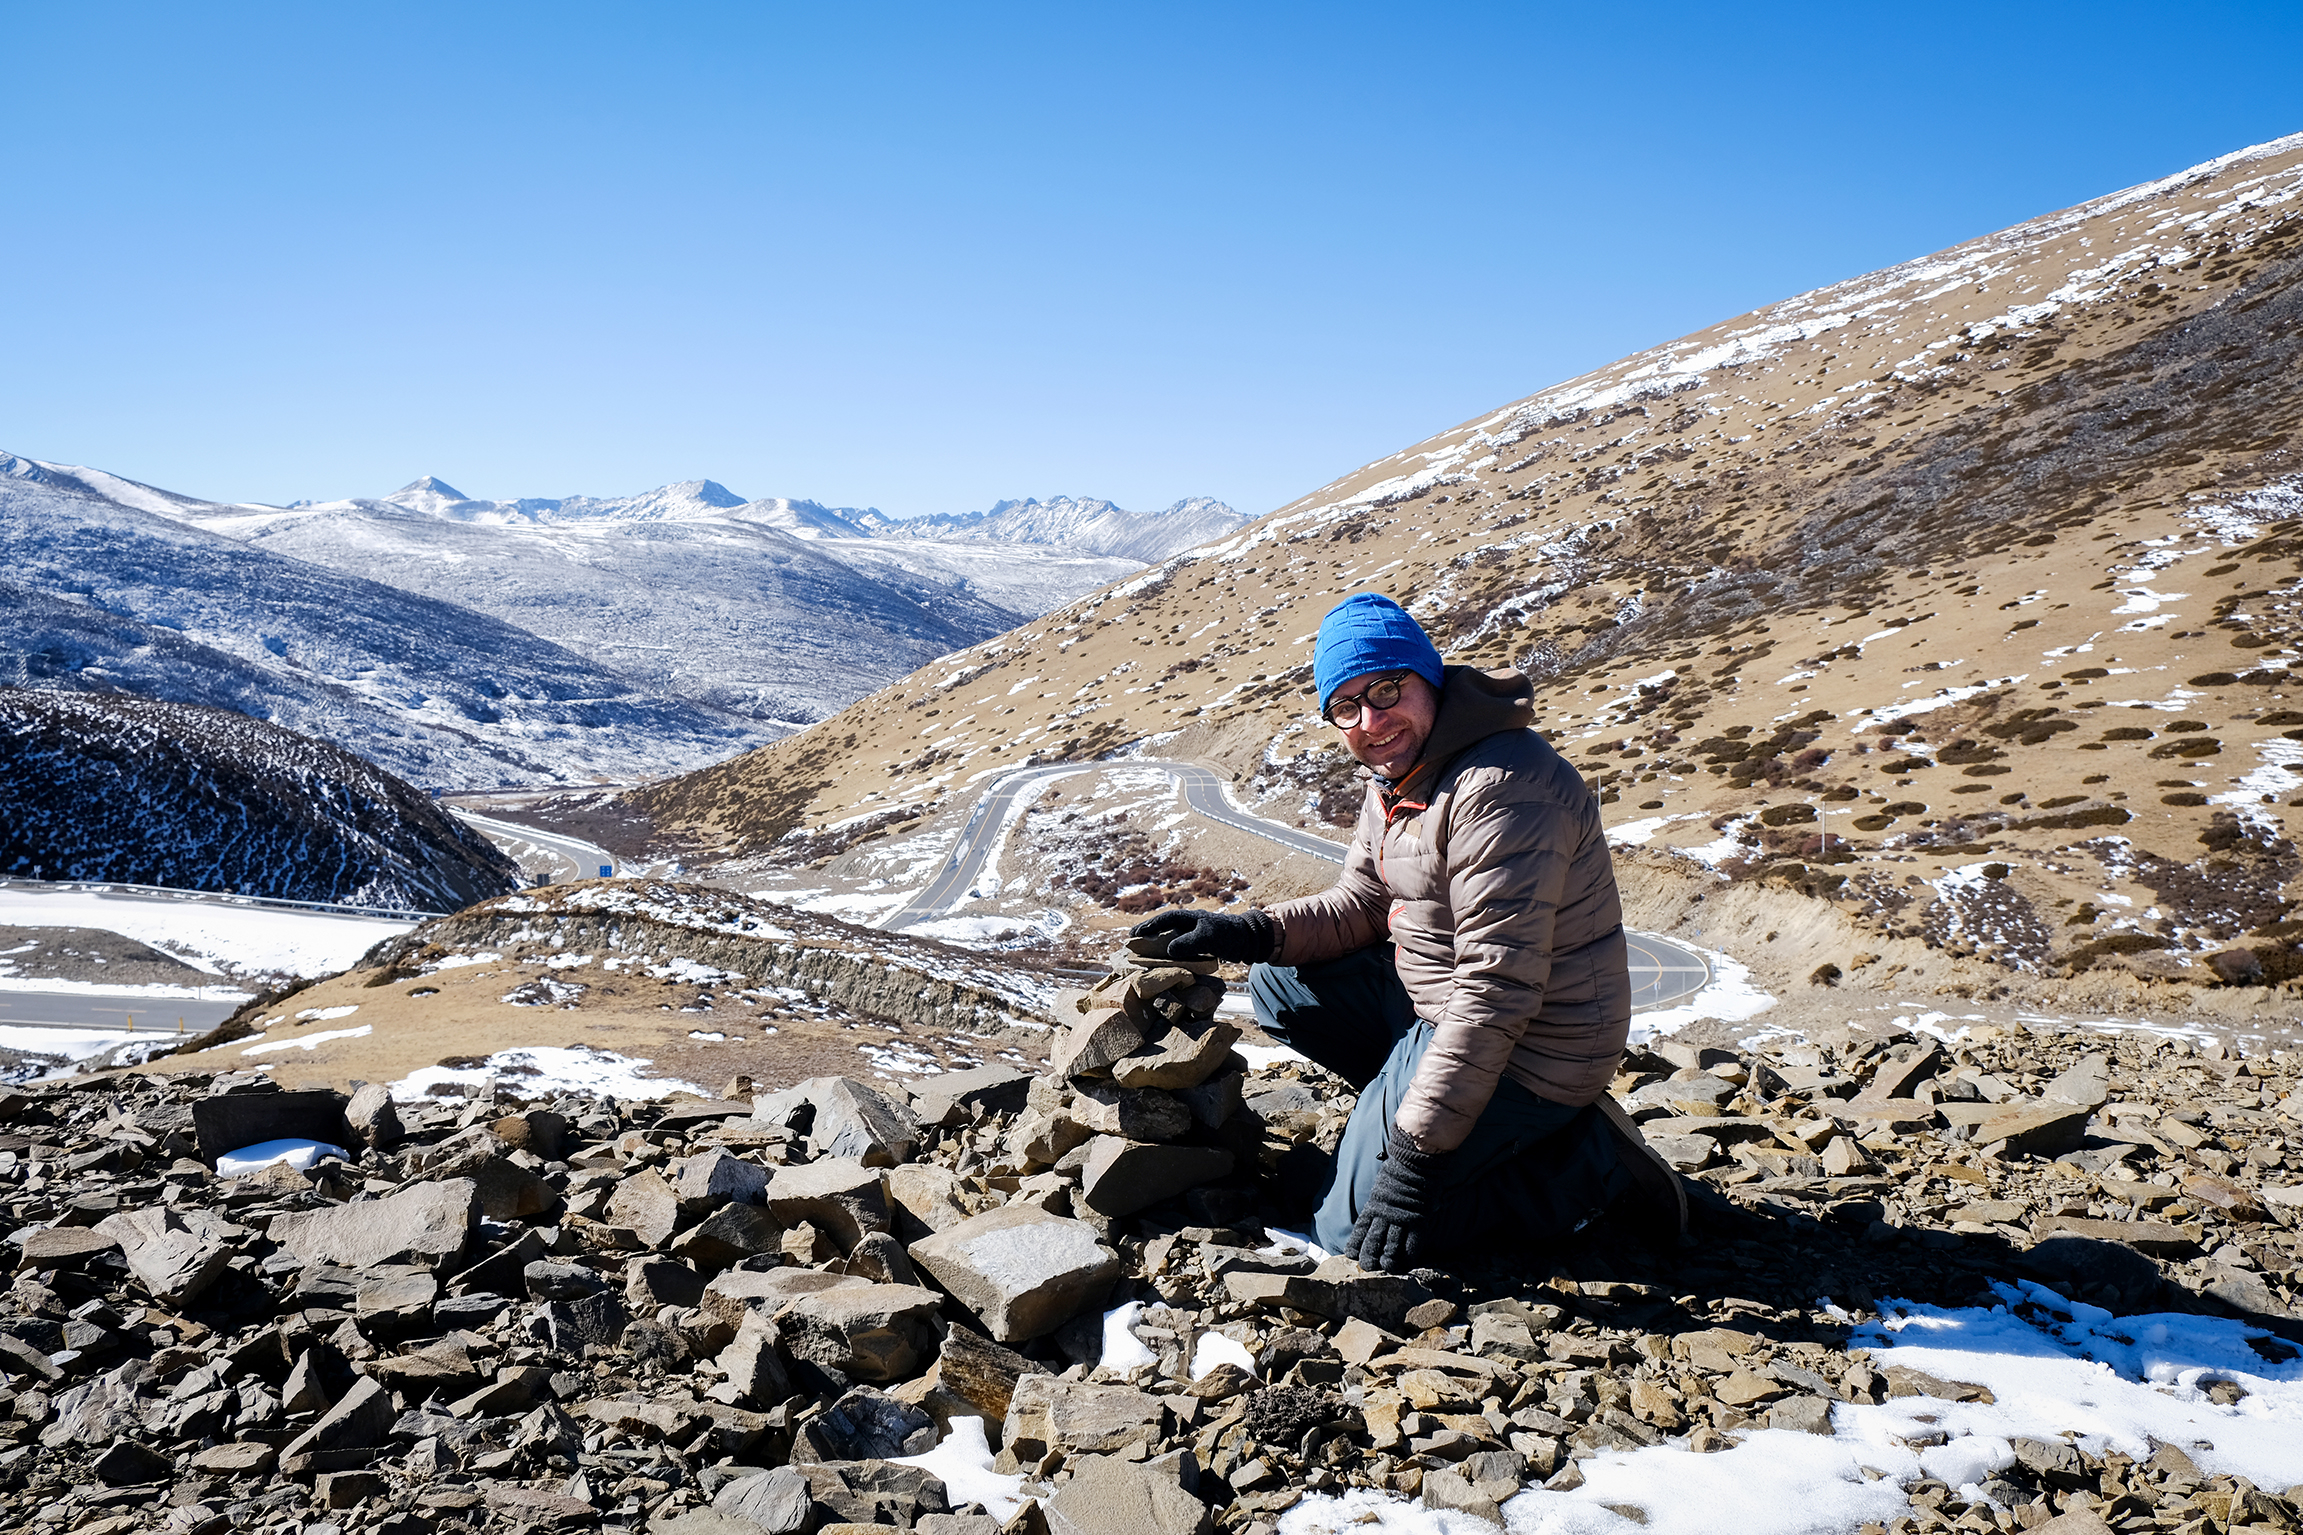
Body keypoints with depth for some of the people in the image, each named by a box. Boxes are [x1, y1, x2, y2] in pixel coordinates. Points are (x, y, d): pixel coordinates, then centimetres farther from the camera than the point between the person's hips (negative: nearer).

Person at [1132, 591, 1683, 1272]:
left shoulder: (1501, 787, -27)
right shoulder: (1396, 774, 5)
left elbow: (1497, 992, -30)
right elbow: (1362, 907, 13)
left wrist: (1420, 1146, -27)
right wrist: (1249, 933, -4)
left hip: (1525, 1052, -9)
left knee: (1356, 1230, -6)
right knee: (1278, 983, 9)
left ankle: (1591, 1160, 0)